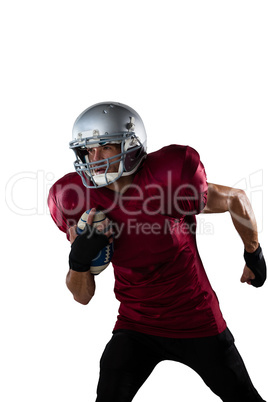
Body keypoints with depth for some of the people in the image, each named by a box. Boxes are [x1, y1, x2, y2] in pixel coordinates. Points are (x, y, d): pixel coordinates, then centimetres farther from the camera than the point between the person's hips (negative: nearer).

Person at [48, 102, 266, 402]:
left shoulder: (169, 180, -22)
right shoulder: (81, 198, -11)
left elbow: (236, 200, -2)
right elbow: (82, 296, -4)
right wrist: (79, 258, -26)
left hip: (198, 321, -1)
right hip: (135, 326, 2)